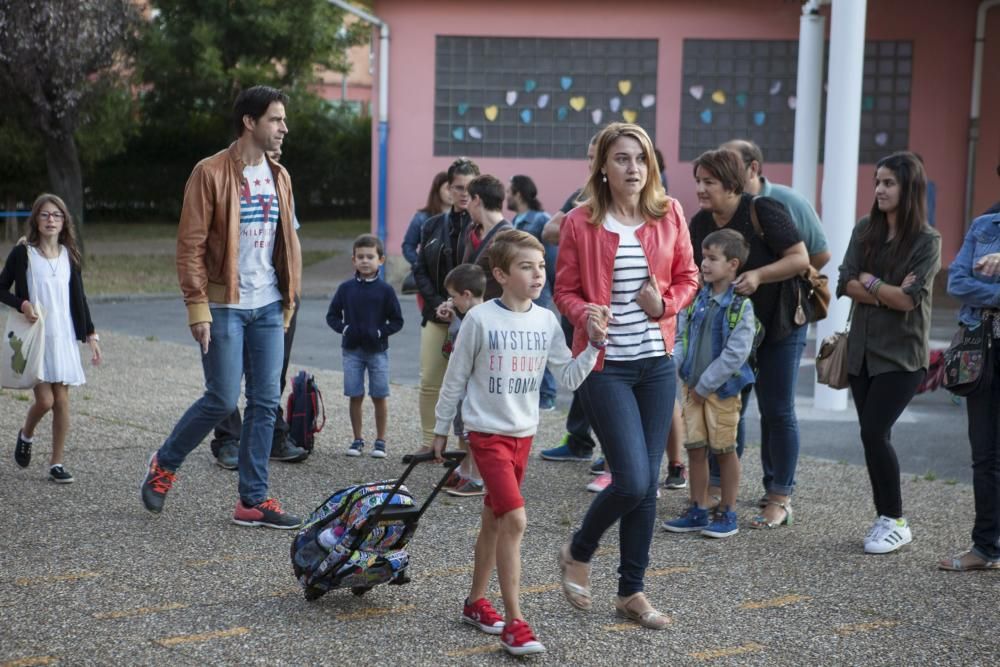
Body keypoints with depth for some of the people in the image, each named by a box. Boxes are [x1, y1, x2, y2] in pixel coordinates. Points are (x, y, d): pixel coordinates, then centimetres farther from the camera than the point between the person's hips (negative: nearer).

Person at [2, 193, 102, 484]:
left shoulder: (70, 255, 6)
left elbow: (79, 298, 11)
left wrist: (91, 335, 7)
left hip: (63, 337, 3)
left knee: (62, 400, 1)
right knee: (45, 399, -10)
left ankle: (56, 462, 12)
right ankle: (26, 436, 23)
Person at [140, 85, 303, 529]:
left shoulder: (279, 176, 12)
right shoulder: (211, 173, -9)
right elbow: (190, 245, -11)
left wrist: (289, 300, 14)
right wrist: (198, 308, -15)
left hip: (268, 308, 6)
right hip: (225, 307, -6)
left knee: (265, 403, 4)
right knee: (223, 399, -5)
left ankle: (253, 500, 11)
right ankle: (164, 464, 20)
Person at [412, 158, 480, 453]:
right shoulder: (433, 226, 12)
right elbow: (420, 270, 12)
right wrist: (438, 303, -2)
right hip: (437, 315, 5)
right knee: (430, 381, 4)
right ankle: (429, 443, 15)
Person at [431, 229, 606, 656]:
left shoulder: (546, 321, 0)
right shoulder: (480, 319, -12)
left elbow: (569, 378, 0)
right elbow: (456, 377, -3)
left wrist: (594, 343, -13)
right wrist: (441, 428, 3)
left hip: (523, 433, 5)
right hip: (487, 432, -5)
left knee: (494, 519, 16)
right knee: (514, 519, -16)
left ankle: (476, 602, 31)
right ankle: (513, 622, -11)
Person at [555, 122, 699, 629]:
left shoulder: (669, 215, 3)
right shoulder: (581, 222, -5)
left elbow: (688, 277, 12)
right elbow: (565, 292, 0)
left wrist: (666, 303, -8)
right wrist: (587, 315, -20)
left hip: (657, 363, 4)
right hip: (606, 364, -4)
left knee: (647, 483, 7)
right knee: (631, 481, -11)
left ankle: (631, 591, 21)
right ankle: (578, 553, 19)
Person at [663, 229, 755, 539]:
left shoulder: (741, 306, -11)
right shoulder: (695, 299, 4)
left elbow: (735, 354, -16)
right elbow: (681, 338, 5)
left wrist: (705, 385, -14)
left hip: (722, 389, -5)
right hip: (693, 386, 5)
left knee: (724, 449, 4)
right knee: (695, 447, 8)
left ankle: (728, 514, 15)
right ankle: (698, 511, 18)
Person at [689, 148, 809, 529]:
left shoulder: (763, 212, -18)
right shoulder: (700, 223, -1)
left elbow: (801, 258, -19)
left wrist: (758, 276, -30)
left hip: (779, 326, -5)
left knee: (777, 411, -1)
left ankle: (780, 498, 7)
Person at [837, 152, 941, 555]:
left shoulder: (927, 241, -7)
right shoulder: (865, 230, 7)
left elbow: (909, 299, -16)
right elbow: (846, 284, -3)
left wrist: (869, 281, -6)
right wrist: (888, 293, -14)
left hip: (902, 355, -5)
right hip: (862, 349, 5)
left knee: (874, 432, -12)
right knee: (873, 435, 7)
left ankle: (895, 522, 2)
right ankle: (885, 518, 17)